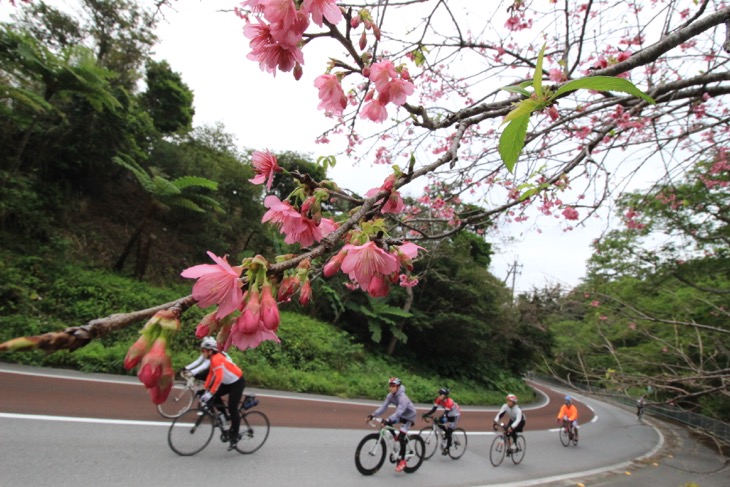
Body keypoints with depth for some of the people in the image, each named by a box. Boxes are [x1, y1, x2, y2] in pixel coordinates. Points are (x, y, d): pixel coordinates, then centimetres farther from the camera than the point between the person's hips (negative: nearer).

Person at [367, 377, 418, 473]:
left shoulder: (402, 397, -34)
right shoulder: (390, 396, -12)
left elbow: (399, 411, -44)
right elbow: (383, 406, -16)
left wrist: (388, 420, -55)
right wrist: (373, 415, -28)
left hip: (409, 416, -7)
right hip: (401, 415, 7)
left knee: (401, 437, -16)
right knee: (387, 422, -10)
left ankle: (402, 461, -3)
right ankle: (395, 436, 15)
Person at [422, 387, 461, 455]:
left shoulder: (449, 402, -35)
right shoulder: (438, 400, -16)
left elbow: (446, 414, -40)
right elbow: (433, 409, -20)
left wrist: (441, 419, -56)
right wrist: (426, 414, -33)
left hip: (455, 415, -7)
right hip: (448, 414, 7)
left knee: (449, 432, -11)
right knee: (439, 422, -13)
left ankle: (447, 448, 6)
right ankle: (447, 433, 14)